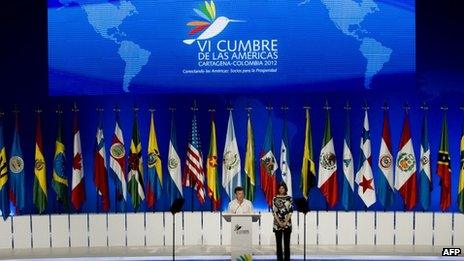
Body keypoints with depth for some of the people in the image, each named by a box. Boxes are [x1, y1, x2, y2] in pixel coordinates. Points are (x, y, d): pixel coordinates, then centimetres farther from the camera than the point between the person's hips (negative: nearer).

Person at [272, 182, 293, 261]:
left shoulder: (289, 198, 2)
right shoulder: (275, 198, 3)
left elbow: (290, 211, -2)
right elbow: (274, 211, -1)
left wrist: (285, 222, -10)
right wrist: (279, 222, -10)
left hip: (287, 223, 0)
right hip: (277, 223, 0)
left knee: (287, 242, 1)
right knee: (278, 242, 1)